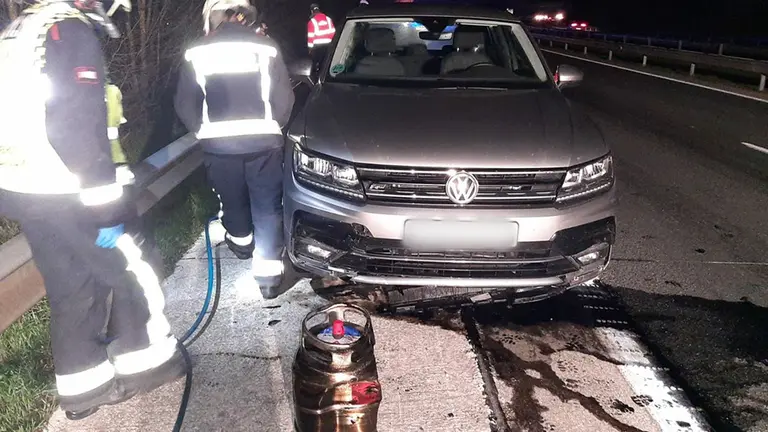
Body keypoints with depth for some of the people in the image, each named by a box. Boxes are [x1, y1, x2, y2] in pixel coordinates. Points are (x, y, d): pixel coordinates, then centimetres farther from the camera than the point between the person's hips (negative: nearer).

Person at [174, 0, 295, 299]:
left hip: (217, 143, 2)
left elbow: (184, 105, 3)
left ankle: (241, 242, 47)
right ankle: (268, 273, 3)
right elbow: (284, 100, 1)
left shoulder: (198, 53, 1)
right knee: (267, 206, 6)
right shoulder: (266, 49, -1)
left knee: (232, 199, 23)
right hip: (262, 140, -1)